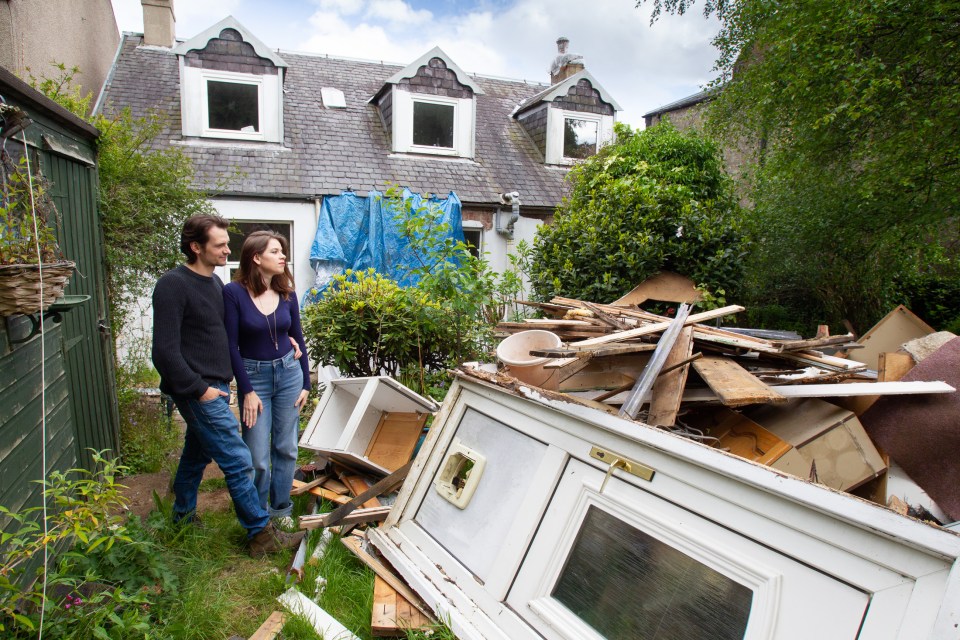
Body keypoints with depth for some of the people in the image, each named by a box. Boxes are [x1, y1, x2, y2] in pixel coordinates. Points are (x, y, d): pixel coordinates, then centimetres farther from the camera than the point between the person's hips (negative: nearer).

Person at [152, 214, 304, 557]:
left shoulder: (215, 282, 12)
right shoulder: (173, 285, -16)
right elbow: (165, 351, -19)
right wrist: (199, 389, -18)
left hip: (215, 385, 9)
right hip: (198, 392, -9)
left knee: (197, 453, 22)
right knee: (238, 461, -7)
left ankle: (183, 515, 41)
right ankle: (261, 534, 3)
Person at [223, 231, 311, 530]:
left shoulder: (287, 294, 1)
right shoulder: (234, 292, -12)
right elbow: (231, 345, -11)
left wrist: (305, 383, 7)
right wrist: (247, 391, -12)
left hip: (288, 373, 4)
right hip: (254, 376, -4)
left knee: (286, 448, 11)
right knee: (258, 457, 0)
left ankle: (280, 509, 29)